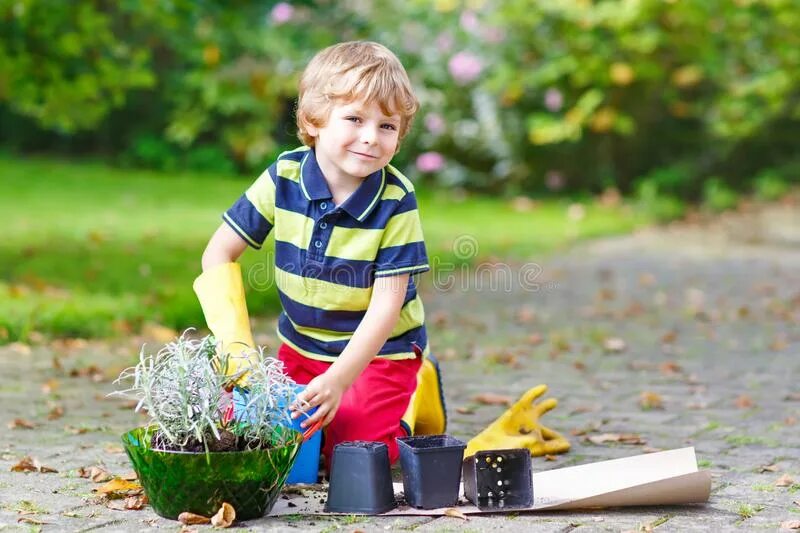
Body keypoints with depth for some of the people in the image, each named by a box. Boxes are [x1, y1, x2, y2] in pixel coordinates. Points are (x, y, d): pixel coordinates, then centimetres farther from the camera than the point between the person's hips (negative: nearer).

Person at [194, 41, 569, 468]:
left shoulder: (396, 201, -20)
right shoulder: (284, 178, -13)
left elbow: (387, 305, -21)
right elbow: (219, 255, -7)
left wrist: (338, 379, -32)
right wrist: (236, 342, -18)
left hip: (380, 352, -4)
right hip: (300, 347, 4)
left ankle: (417, 395, 11)